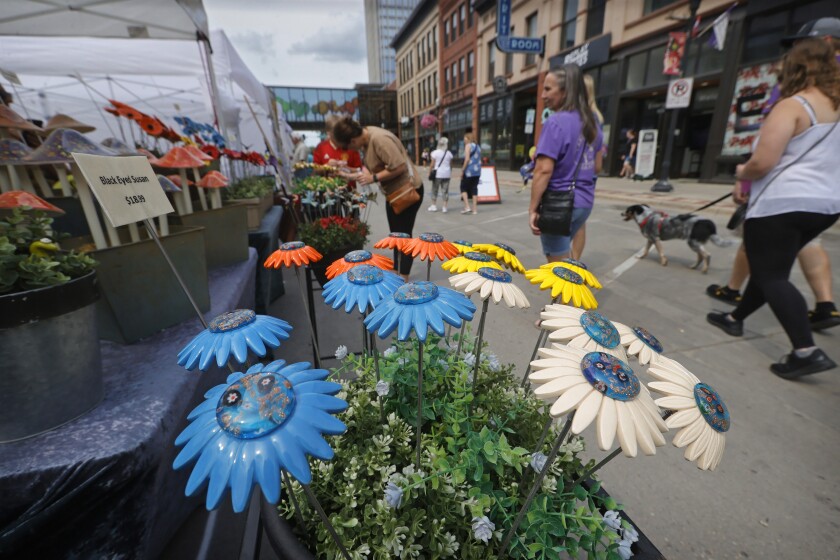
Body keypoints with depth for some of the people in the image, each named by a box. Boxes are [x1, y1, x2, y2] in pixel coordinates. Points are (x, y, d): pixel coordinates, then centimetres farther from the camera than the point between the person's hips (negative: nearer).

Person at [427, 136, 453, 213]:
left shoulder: (435, 153, -5)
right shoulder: (449, 153, 5)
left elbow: (432, 164, -6)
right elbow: (451, 165, 9)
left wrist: (429, 171, 4)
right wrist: (450, 172, 20)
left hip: (437, 174, -3)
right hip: (447, 174, 3)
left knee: (435, 190, 9)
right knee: (445, 190, 4)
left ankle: (434, 205, 15)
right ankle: (444, 207, 3)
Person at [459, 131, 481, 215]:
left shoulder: (468, 145, -6)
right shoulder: (478, 146, 17)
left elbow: (467, 159, -16)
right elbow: (479, 160, 16)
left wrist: (462, 171, -13)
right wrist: (477, 168, 18)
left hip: (469, 170, -7)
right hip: (477, 170, 7)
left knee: (464, 187, 5)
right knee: (474, 188, 8)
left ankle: (467, 207, -5)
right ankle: (475, 209, 8)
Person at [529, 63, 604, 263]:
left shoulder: (556, 122, -15)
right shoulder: (592, 123, 10)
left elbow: (544, 170, -21)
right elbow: (597, 166, 15)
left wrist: (533, 208, -17)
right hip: (584, 202, 8)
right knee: (558, 255, 25)